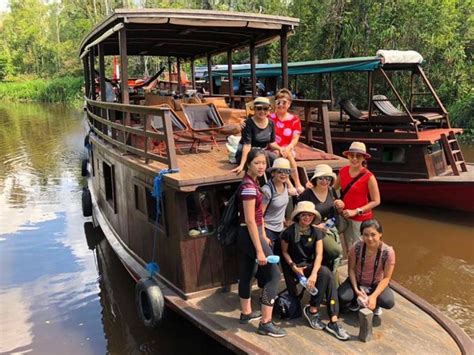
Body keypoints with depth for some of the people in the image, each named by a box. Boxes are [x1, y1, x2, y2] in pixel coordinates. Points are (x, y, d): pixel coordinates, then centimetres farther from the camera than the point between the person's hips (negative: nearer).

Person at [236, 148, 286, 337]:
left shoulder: (252, 182, 10)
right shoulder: (248, 186, -20)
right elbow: (250, 221, -22)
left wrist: (263, 236, 16)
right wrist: (259, 250, -22)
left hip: (246, 235, 9)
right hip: (250, 235, -9)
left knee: (246, 274, 18)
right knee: (273, 274, -3)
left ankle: (246, 313, 33)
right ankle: (265, 323, 1)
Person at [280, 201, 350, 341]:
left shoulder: (316, 232, 0)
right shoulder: (289, 232, -9)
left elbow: (319, 255, -9)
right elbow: (284, 252, 2)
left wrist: (314, 274, -25)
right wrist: (294, 267, -13)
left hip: (309, 265, 4)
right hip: (293, 267, -4)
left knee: (326, 273, -28)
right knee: (326, 274, -27)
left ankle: (333, 321, -22)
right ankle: (312, 310, -11)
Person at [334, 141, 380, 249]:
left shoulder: (369, 177, -15)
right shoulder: (343, 171, -1)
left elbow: (376, 201, -12)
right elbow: (334, 188, 13)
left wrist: (355, 211, -15)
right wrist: (336, 201, -7)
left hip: (361, 218, -4)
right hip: (344, 216, 4)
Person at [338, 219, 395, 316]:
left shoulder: (388, 252, -22)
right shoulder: (356, 247, -21)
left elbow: (386, 278, -16)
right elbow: (351, 269, -10)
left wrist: (374, 296, -26)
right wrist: (356, 290, -21)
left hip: (376, 284, 0)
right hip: (357, 281, 0)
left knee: (389, 302, -29)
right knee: (342, 297, -28)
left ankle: (374, 305, 9)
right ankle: (356, 301, 10)